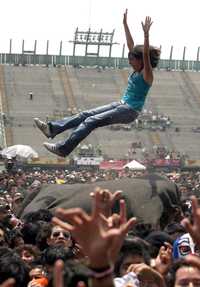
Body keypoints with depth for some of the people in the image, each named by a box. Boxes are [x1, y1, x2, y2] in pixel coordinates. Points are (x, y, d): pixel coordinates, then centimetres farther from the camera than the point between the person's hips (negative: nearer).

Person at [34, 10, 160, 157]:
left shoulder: (147, 75, -11)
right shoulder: (137, 71, 12)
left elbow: (146, 55, -29)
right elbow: (130, 45, 14)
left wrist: (146, 33, -38)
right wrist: (125, 25, 14)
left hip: (130, 111, -9)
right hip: (121, 105, 9)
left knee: (91, 121, -19)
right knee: (86, 114, -3)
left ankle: (63, 148, -23)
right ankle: (52, 128, -10)